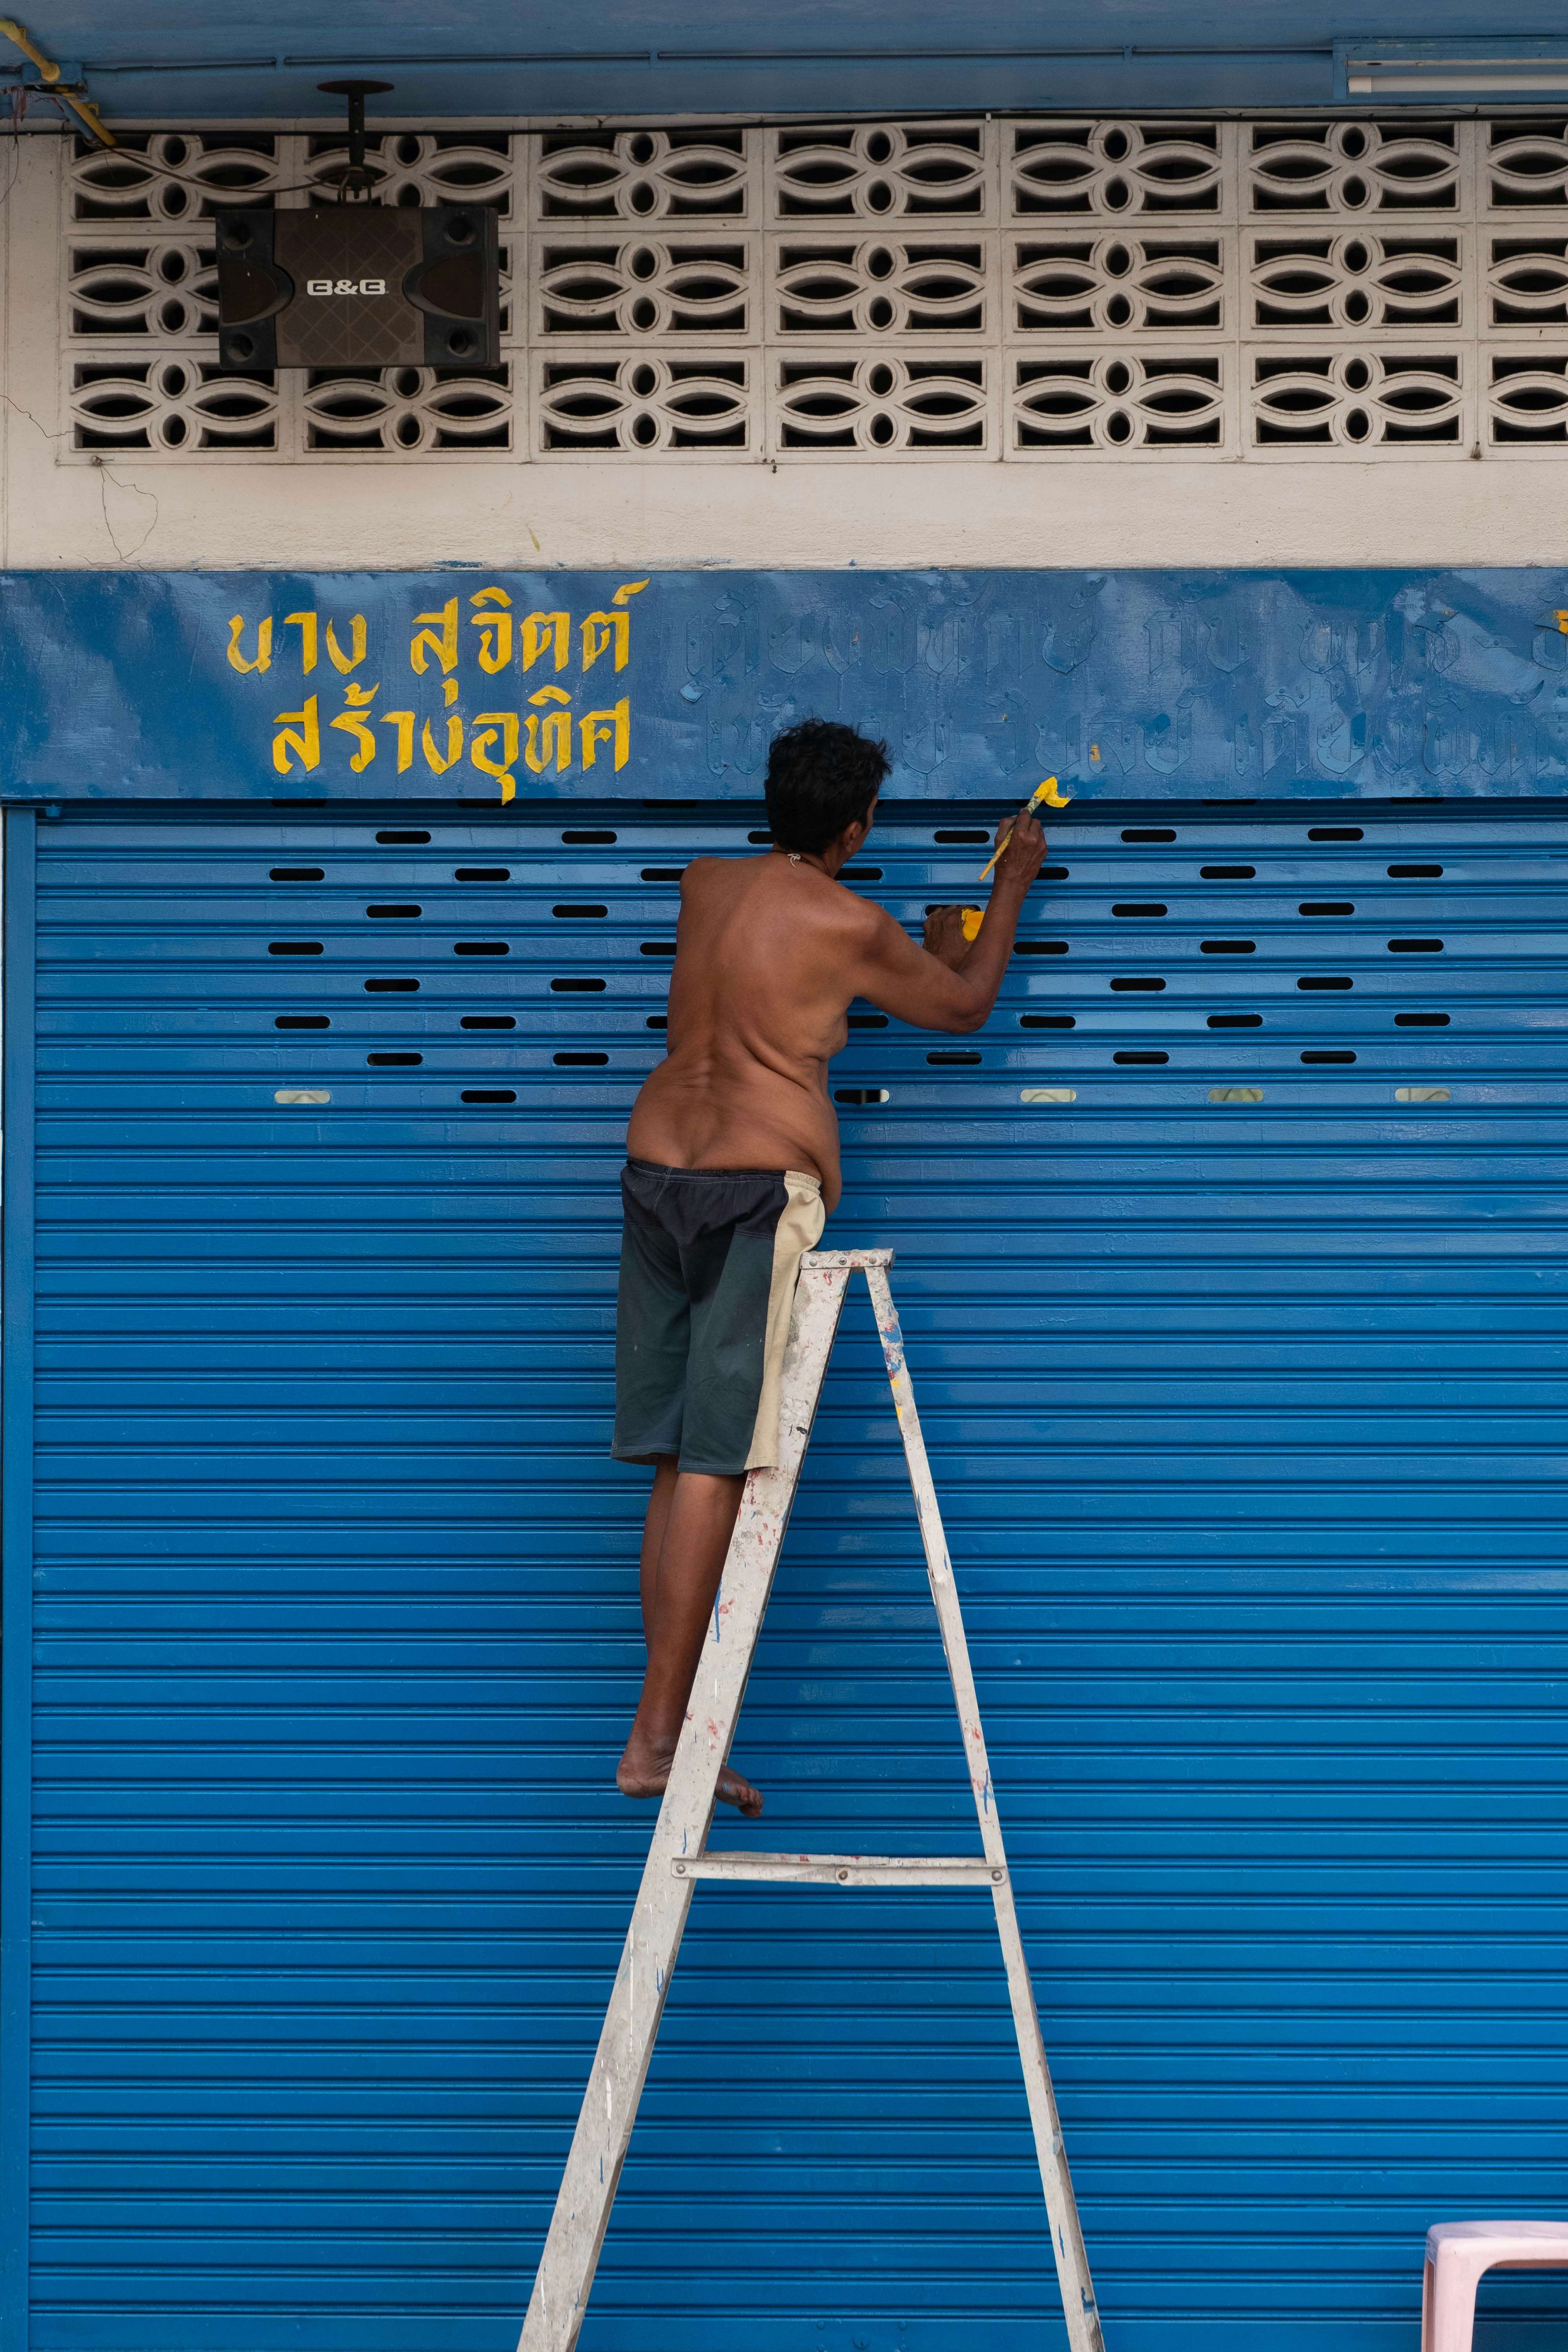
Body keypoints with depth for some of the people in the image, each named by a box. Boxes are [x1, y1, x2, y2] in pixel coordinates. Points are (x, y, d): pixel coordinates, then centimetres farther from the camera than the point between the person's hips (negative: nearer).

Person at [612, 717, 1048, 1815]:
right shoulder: (849, 925, -8)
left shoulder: (705, 884, 11)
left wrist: (926, 946, 39)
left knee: (681, 1464, 10)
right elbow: (966, 1006, 9)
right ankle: (656, 1735, -9)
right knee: (717, 1466, -7)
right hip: (762, 1190, -7)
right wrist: (1012, 887, 23)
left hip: (657, 1166, 7)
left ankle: (671, 1729, 11)